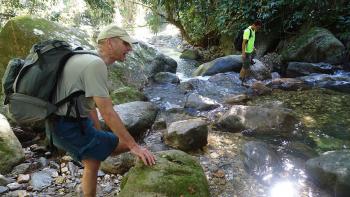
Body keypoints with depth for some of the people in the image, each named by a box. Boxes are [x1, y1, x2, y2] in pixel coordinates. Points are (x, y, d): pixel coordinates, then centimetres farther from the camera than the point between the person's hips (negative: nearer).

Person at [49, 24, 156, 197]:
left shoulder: (88, 60, 11)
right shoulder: (95, 64, -22)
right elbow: (107, 113, -26)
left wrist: (100, 137, 19)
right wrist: (134, 146, -21)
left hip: (65, 124, 10)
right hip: (71, 129, -10)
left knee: (92, 163, 23)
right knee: (125, 144, -2)